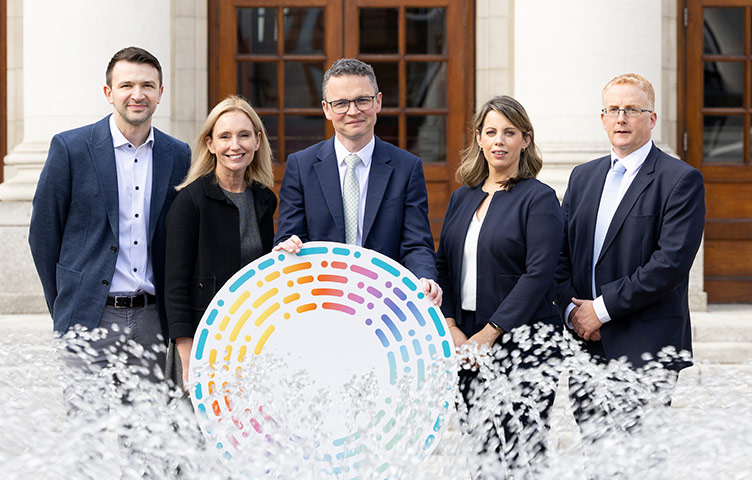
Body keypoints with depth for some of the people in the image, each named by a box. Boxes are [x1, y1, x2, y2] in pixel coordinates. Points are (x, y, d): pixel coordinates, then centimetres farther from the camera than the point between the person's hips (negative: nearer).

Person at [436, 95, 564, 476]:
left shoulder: (538, 198, -3)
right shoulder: (462, 198, 15)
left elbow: (538, 274, -11)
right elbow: (443, 266, 13)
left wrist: (490, 332, -13)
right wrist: (451, 327, -1)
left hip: (523, 338, -5)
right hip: (467, 340, 5)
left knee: (513, 449, -12)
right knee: (477, 443, 3)